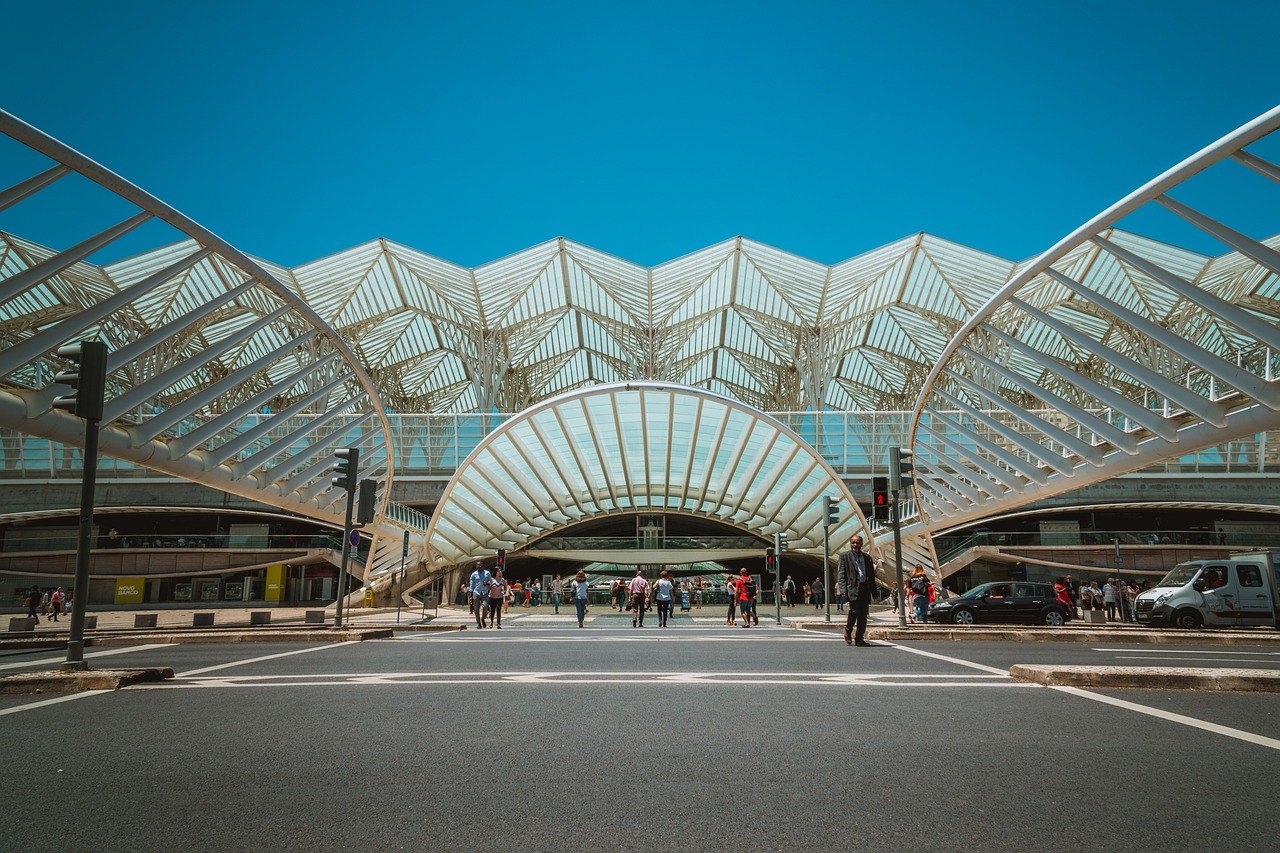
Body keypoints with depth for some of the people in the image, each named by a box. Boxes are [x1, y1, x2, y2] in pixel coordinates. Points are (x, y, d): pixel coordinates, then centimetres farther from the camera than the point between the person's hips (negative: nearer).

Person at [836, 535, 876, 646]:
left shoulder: (867, 557, 16)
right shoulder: (844, 556, 5)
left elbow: (871, 575, 17)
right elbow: (841, 575, -1)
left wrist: (873, 589, 9)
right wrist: (843, 590, -11)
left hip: (865, 589, 4)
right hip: (852, 588, -4)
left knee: (863, 614, 2)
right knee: (854, 611, -17)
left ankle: (859, 638, 9)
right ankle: (848, 633, 6)